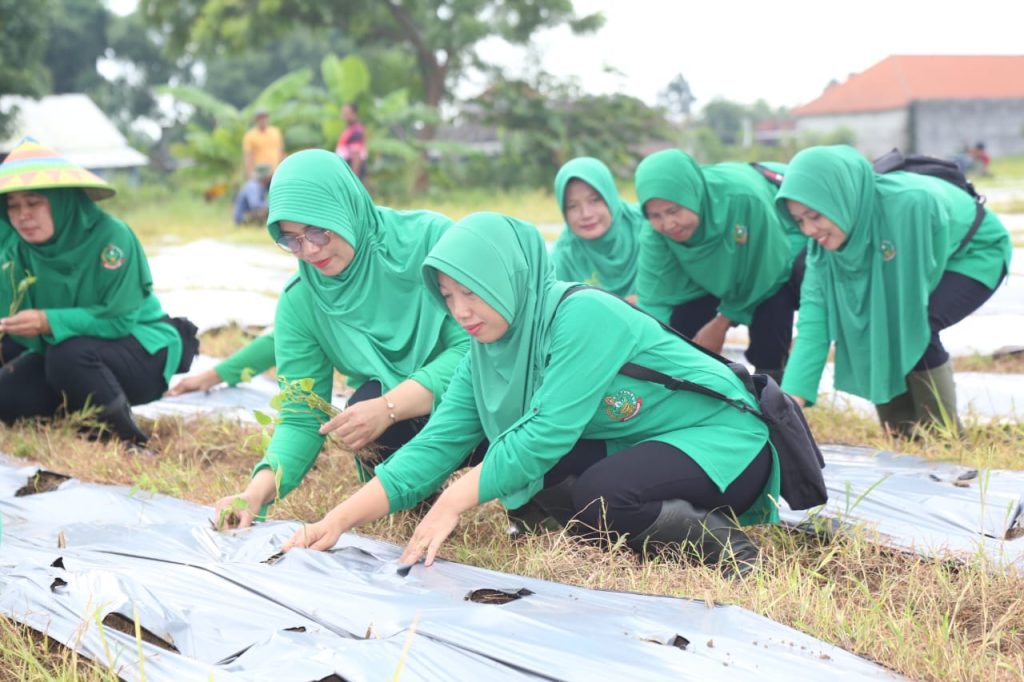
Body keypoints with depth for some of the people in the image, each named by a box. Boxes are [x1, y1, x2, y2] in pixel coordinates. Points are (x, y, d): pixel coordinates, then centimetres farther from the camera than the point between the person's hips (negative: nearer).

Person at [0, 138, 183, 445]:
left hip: (142, 351, -6)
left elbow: (119, 319, -27)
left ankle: (126, 436, -14)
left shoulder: (109, 236, -23)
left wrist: (49, 322, -37)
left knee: (68, 355, -34)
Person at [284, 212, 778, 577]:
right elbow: (437, 444, -7)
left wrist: (453, 503, -30)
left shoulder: (583, 314, -25)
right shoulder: (486, 354, -2)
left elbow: (547, 432, -30)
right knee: (522, 476, -13)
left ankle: (720, 540, -10)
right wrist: (341, 519, -17)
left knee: (600, 495, -32)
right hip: (635, 446, 8)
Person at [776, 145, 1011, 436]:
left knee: (912, 324, -27)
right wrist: (793, 397, -32)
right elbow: (815, 315, -25)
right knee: (867, 326, -13)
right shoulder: (825, 236, -22)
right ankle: (901, 433, 6)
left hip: (975, 254, -6)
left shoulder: (911, 202, -41)